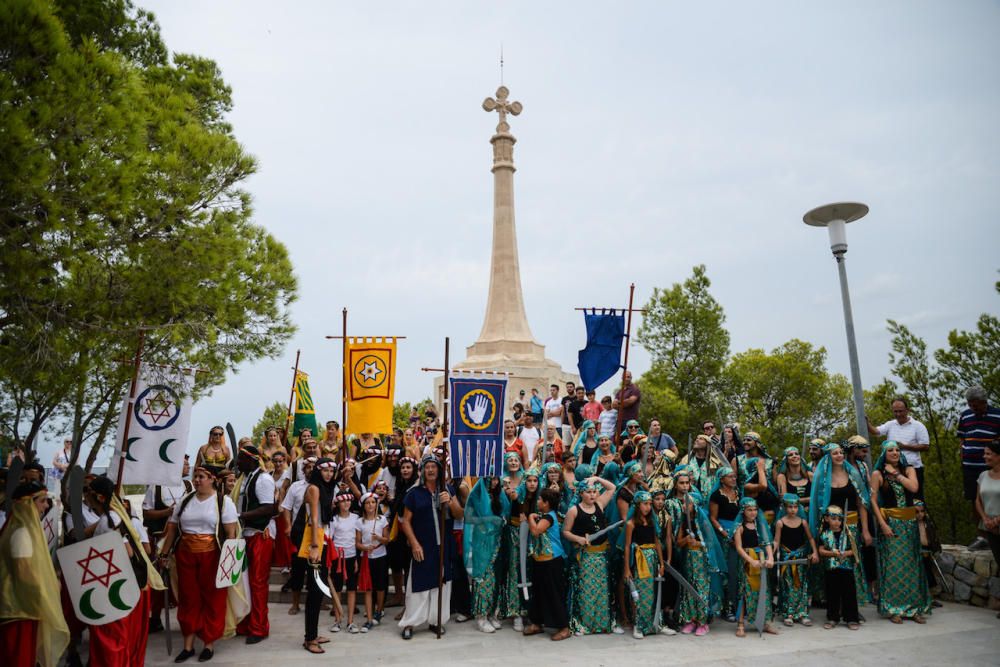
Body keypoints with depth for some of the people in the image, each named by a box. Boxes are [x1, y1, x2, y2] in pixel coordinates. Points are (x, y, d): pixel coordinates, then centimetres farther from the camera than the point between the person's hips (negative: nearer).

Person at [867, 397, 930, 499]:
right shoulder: (890, 425, 6)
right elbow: (875, 431, -8)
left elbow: (925, 446, -7)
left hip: (913, 468, -3)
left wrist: (904, 446, -13)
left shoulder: (918, 426, -3)